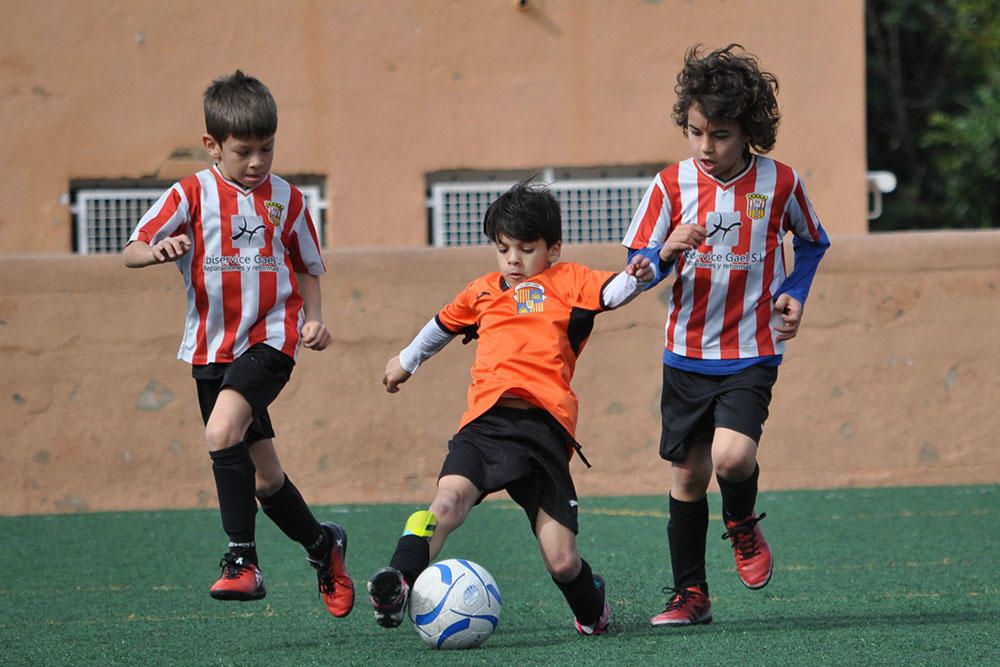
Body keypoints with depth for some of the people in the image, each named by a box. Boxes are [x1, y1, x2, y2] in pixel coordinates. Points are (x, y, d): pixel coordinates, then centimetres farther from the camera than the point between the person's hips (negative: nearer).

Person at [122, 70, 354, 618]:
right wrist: (157, 251, -30)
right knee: (264, 478, 9)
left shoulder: (285, 198, 4)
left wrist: (314, 319, 2)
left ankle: (241, 560, -23)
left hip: (270, 338, -2)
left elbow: (307, 267, 18)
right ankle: (322, 544, 34)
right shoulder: (191, 195, -1)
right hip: (212, 347, 2)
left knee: (222, 431, -28)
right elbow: (130, 252, -7)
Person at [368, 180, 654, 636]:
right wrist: (407, 361, 61)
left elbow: (610, 291, -6)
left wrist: (634, 278, -29)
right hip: (486, 421, 2)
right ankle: (398, 585, -41)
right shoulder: (482, 292, 26)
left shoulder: (568, 283, 14)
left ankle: (592, 609, 29)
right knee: (450, 499, -31)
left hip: (544, 427, -2)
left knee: (561, 561, -3)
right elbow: (444, 324, 46)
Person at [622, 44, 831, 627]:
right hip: (686, 354, 2)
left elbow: (813, 242, 13)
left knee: (733, 456, -22)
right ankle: (690, 594, 20)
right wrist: (667, 253, -25)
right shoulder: (672, 184, -5)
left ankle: (744, 526, 12)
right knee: (688, 475, 6)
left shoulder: (779, 183, -7)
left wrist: (794, 294, -2)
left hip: (752, 354, -2)